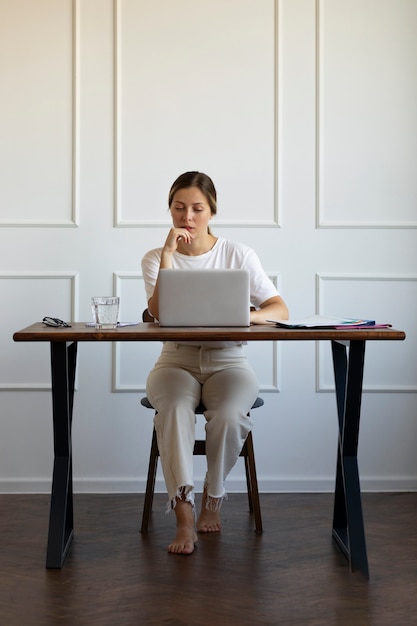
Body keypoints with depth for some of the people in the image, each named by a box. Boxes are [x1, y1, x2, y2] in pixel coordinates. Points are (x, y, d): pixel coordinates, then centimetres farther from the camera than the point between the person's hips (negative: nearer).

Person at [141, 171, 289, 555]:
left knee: (229, 416, -31)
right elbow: (158, 313, -12)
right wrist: (168, 253, -15)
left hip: (227, 361, 0)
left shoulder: (238, 255, 5)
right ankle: (184, 513, -35)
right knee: (174, 410, -33)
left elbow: (280, 309, -2)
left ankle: (214, 498, -6)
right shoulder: (156, 258, 6)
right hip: (176, 361, 0)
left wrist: (247, 316, -25)